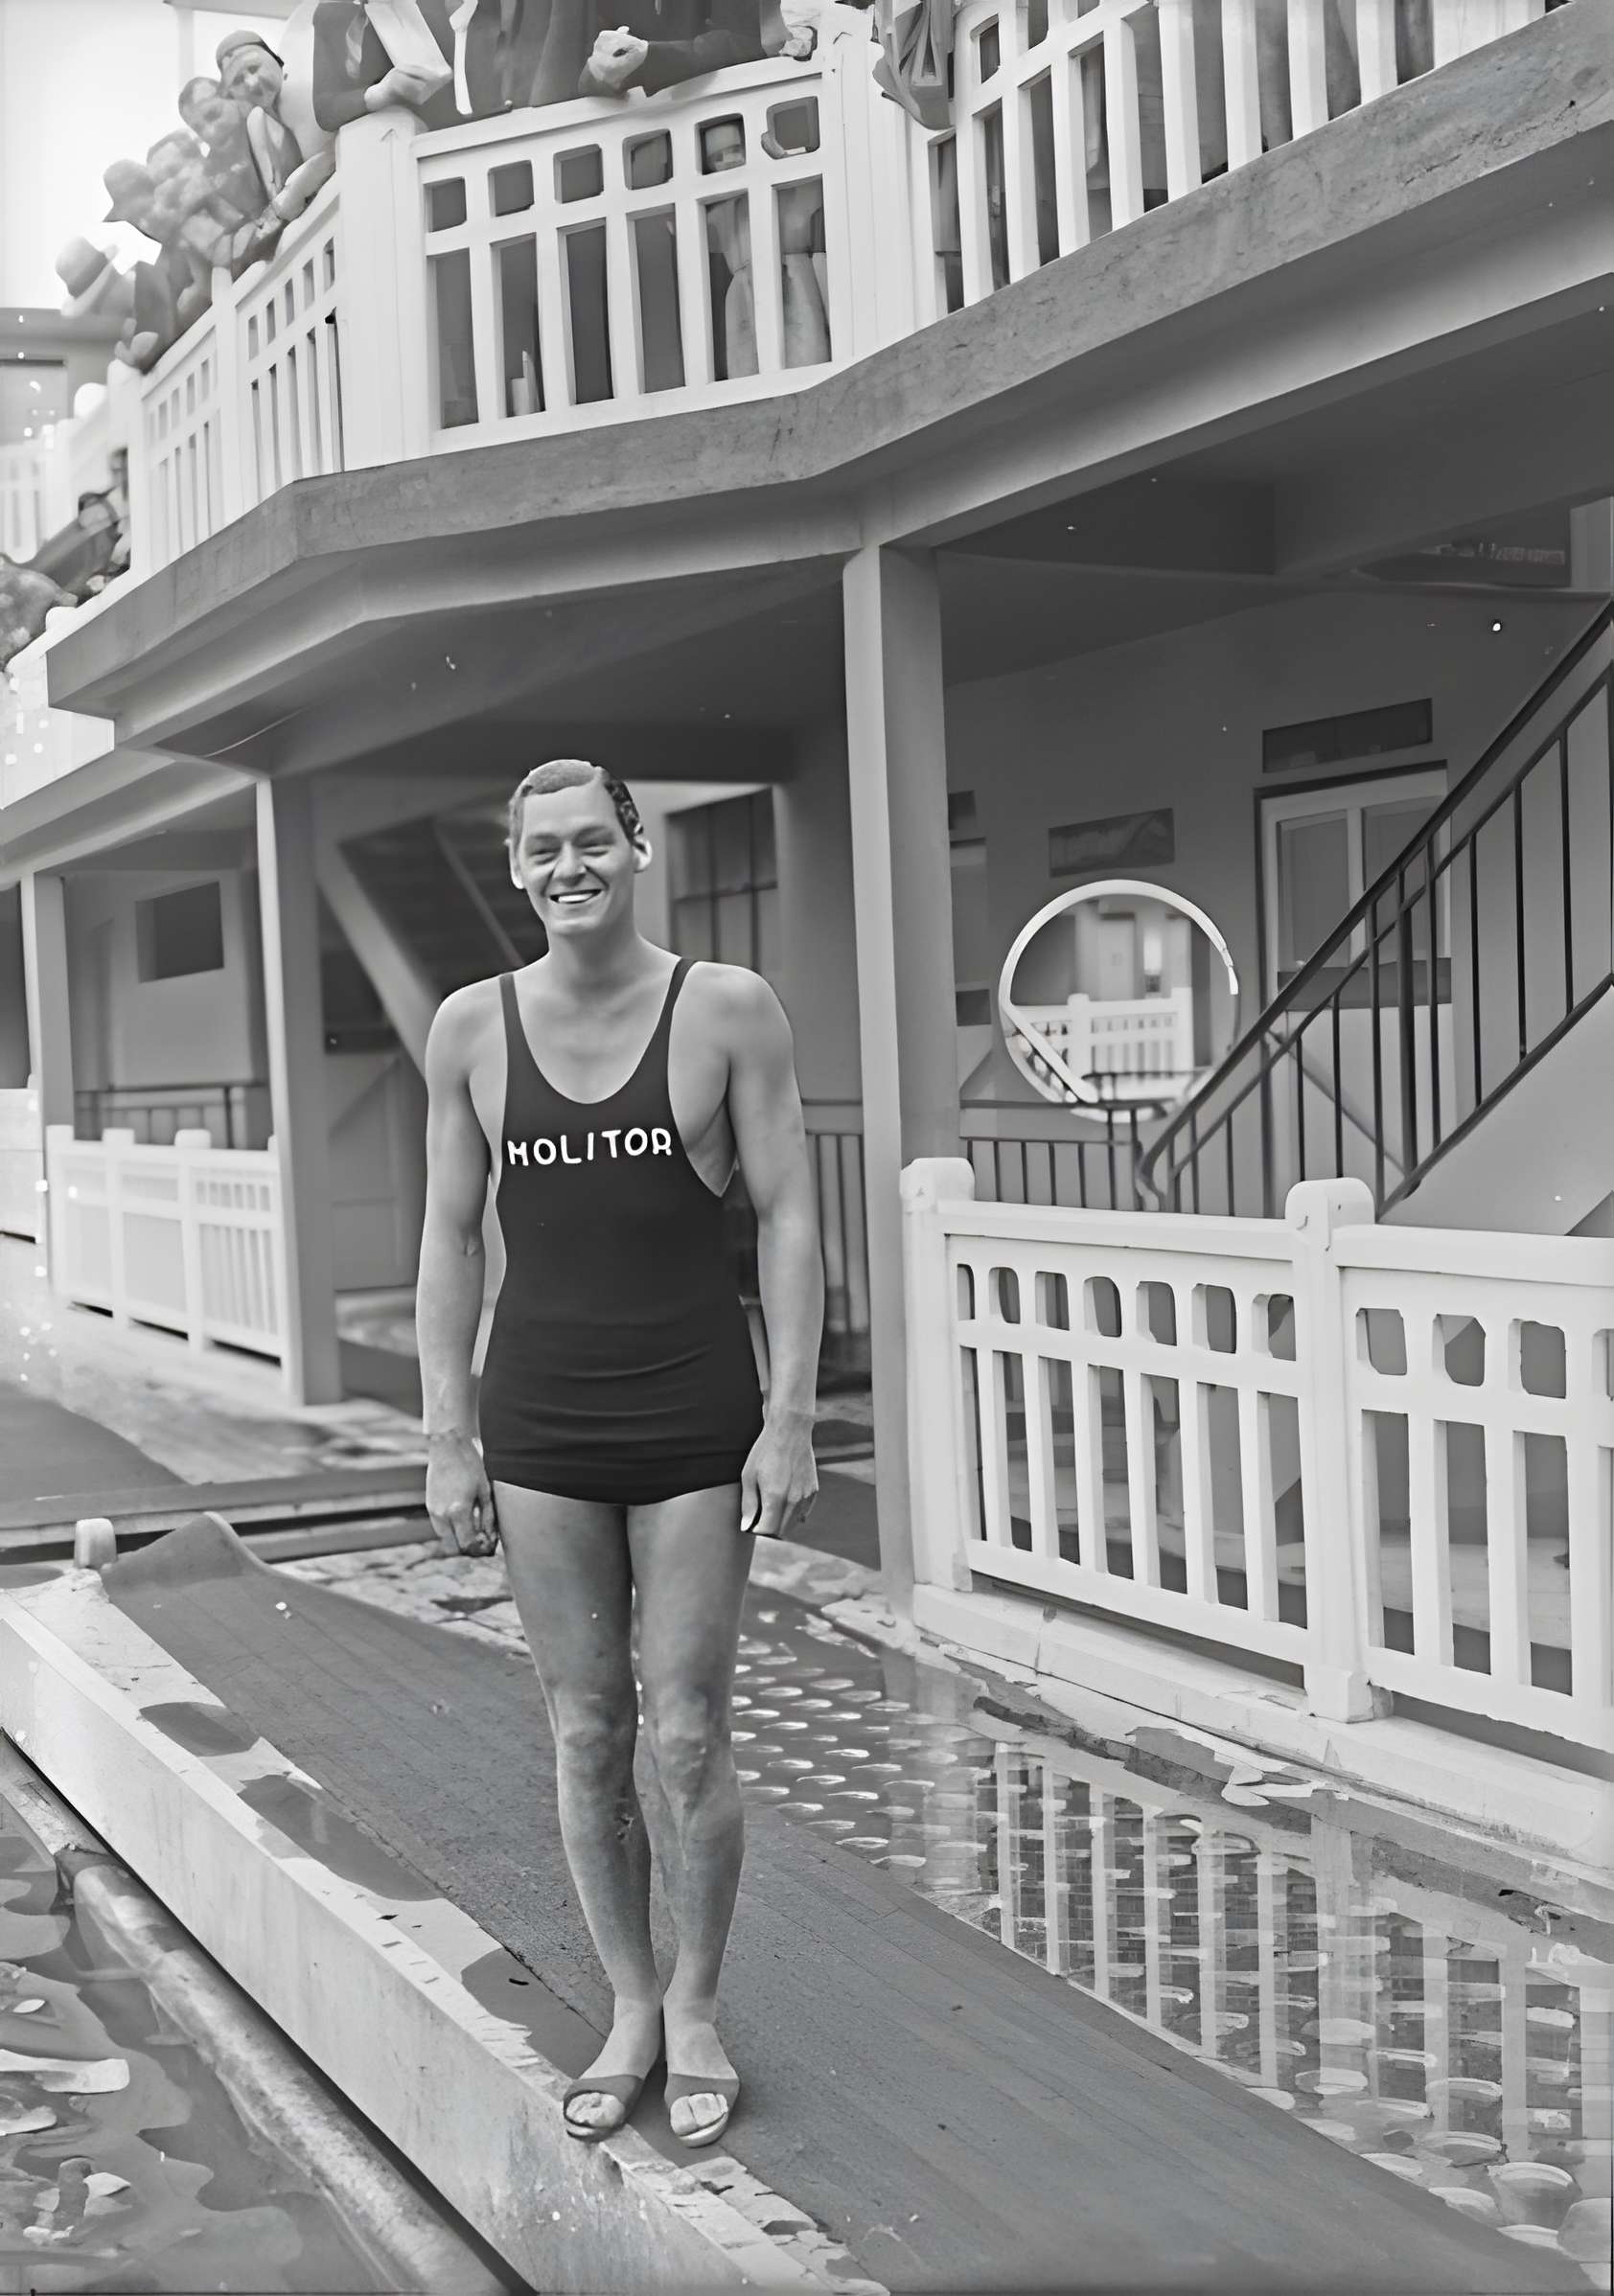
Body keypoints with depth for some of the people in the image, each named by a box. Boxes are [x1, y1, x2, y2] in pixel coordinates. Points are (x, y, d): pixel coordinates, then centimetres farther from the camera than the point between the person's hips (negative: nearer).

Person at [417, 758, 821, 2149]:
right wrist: (448, 1438, 2)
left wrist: (790, 1420, -9)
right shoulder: (471, 1028, 2)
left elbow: (788, 1219, -4)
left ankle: (697, 2013, 22)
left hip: (694, 1423, -2)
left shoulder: (729, 1009, -5)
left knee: (687, 1735, 2)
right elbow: (451, 1238, 6)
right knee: (586, 1735, 9)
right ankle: (628, 2007, 25)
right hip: (539, 1430, 2)